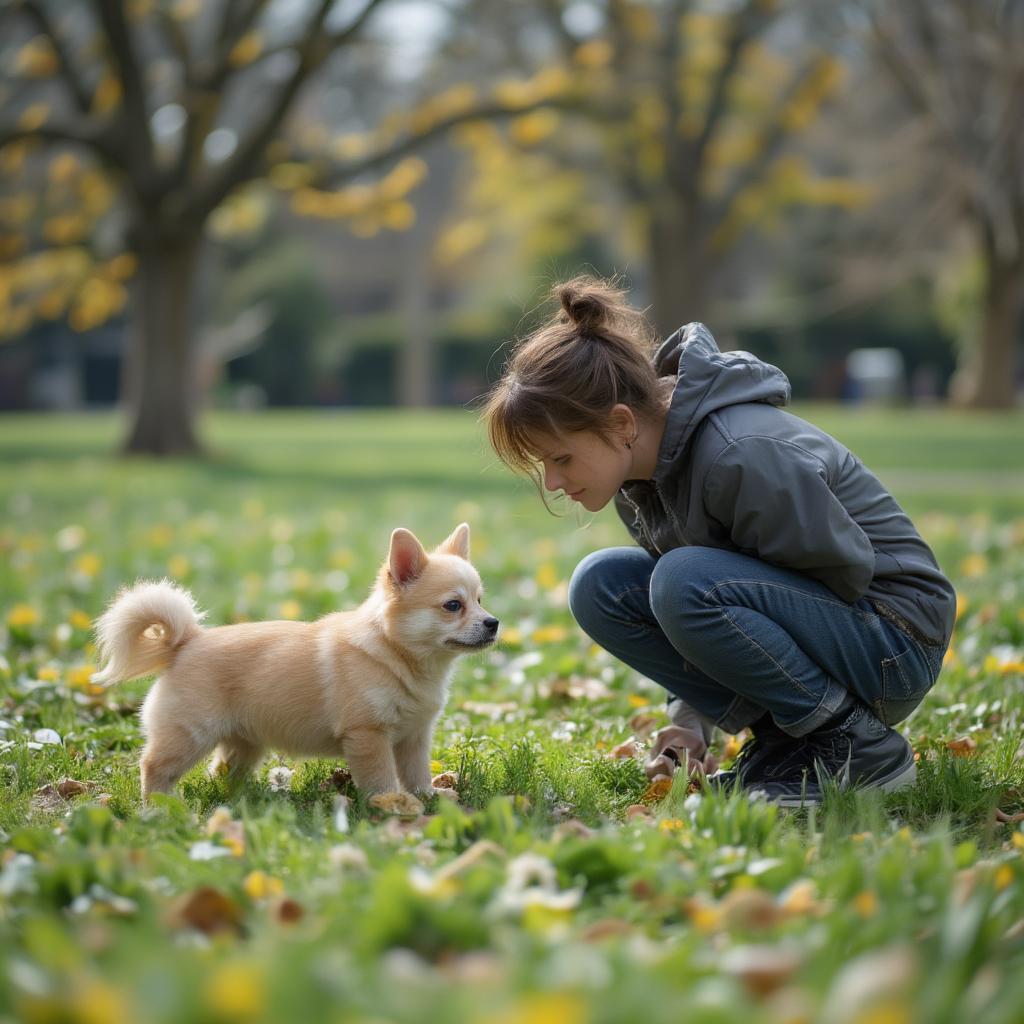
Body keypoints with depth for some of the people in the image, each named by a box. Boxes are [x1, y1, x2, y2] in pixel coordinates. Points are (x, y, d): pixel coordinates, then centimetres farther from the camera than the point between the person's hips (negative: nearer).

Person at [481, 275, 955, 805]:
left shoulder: (741, 455, -29)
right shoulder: (642, 467, -2)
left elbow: (847, 570, -22)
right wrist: (689, 718, -4)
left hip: (892, 647, -9)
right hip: (803, 614, 9)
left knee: (688, 582, -31)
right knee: (600, 585, -5)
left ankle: (858, 746, -14)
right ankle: (780, 734, -1)